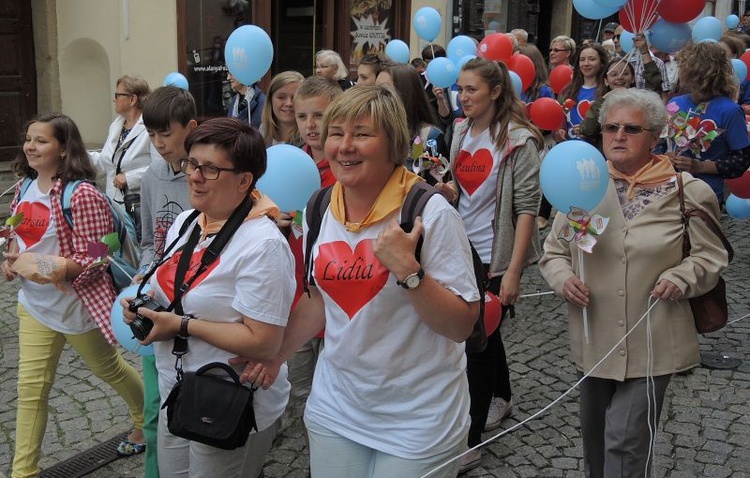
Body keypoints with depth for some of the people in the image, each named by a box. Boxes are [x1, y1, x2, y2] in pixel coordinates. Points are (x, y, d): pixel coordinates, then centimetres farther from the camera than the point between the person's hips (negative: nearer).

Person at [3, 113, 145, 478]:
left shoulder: (81, 195, -22)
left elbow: (94, 259, -21)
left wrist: (61, 268, -38)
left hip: (76, 306, -6)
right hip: (34, 304, 6)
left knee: (109, 370, 17)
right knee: (31, 387, 6)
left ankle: (147, 422, 44)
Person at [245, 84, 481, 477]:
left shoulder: (429, 212, -17)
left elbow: (462, 326, -17)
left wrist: (407, 269, -28)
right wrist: (275, 355, 7)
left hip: (417, 419, -4)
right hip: (334, 409, 5)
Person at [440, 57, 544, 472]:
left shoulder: (519, 140, -13)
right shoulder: (461, 133, 5)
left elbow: (527, 208, -16)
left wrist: (513, 272, -20)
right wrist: (446, 191, -6)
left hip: (496, 255, -6)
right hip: (465, 250, 6)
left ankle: (469, 442, 9)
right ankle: (501, 395, 46)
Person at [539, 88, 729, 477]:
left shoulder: (686, 192, -6)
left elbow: (710, 256, 2)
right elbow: (553, 251, 8)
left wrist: (680, 279, -17)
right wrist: (564, 279, -12)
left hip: (652, 342, -3)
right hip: (593, 340, 4)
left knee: (625, 443, -5)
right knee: (595, 439, 20)